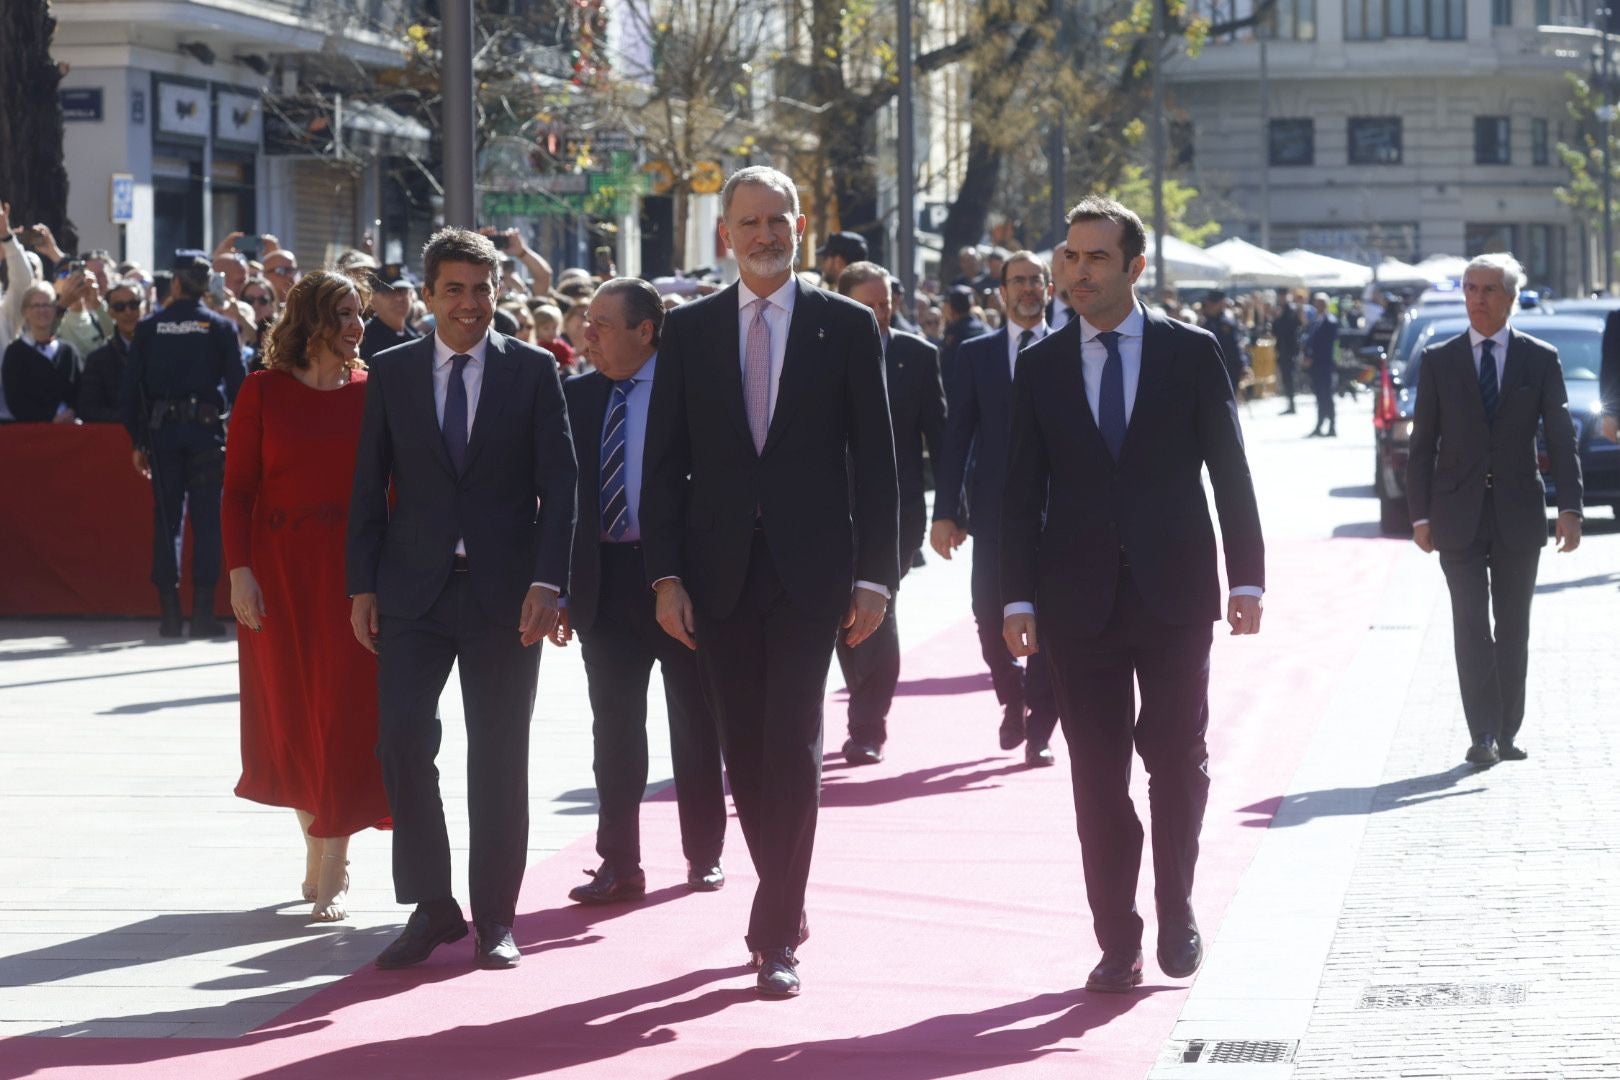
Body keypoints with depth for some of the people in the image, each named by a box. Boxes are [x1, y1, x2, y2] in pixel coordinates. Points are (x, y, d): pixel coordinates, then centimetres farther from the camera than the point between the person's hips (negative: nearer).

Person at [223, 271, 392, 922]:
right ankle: (318, 851, 25)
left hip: (353, 567, 0)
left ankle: (331, 874, 2)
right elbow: (237, 489, -1)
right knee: (292, 714, 8)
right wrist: (239, 571, -10)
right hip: (281, 567, 0)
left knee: (346, 712, -3)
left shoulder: (372, 392, 2)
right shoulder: (264, 391, 0)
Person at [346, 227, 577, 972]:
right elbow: (369, 486, 8)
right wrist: (362, 586, 2)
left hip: (502, 593, -1)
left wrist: (546, 582, -11)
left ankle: (494, 919, 13)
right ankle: (431, 907, 6)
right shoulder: (391, 373, 7)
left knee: (498, 757, 4)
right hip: (414, 590, 1)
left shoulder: (532, 371, 2)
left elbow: (559, 483, -2)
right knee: (402, 741, -7)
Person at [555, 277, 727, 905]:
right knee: (613, 727, 4)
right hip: (606, 581, 3)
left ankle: (704, 856, 20)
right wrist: (562, 590, 3)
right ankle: (619, 864, 9)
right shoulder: (578, 398, 6)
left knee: (695, 725, 8)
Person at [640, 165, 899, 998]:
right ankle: (786, 905, 23)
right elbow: (664, 461, 6)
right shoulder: (688, 330, 7)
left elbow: (874, 459, 2)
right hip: (719, 571, 3)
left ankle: (777, 934, -5)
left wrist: (875, 575, -4)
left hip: (808, 569, -2)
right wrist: (665, 575, -3)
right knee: (744, 750, 8)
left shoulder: (846, 327, 3)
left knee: (792, 745, -9)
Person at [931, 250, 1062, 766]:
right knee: (991, 617, -1)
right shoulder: (976, 354, 8)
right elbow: (956, 435, 4)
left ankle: (1038, 732, 6)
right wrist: (946, 510, -3)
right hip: (994, 507, 1)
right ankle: (1014, 701, 26)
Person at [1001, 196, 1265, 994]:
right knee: (1098, 776, 2)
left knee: (1177, 757, 0)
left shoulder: (1191, 353, 3)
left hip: (1173, 591, -1)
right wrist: (1018, 598, -2)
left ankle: (1176, 908, 21)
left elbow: (1229, 472, 3)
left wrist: (1247, 578, -3)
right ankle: (1118, 942, 8)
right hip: (1080, 600, 1)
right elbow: (1022, 492, 6)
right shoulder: (1041, 366, 7)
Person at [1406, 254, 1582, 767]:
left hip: (1518, 513, 1)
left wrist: (1569, 508, -9)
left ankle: (1507, 732, 13)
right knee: (1471, 625, -6)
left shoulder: (1541, 359, 4)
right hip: (1459, 514, 0)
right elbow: (1423, 443, 5)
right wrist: (1420, 514, -2)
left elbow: (1561, 437, 1)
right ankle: (1483, 734, -8)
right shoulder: (1438, 360, 5)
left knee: (1513, 628, 6)